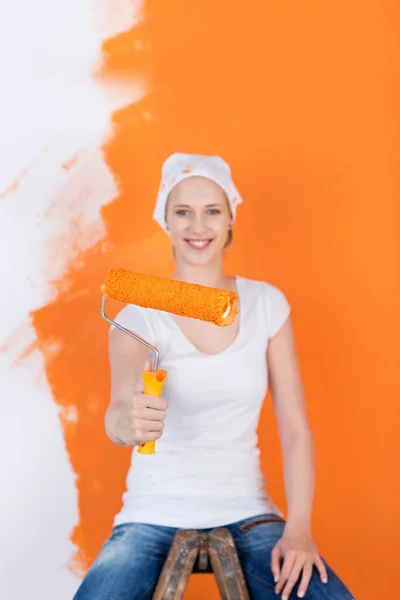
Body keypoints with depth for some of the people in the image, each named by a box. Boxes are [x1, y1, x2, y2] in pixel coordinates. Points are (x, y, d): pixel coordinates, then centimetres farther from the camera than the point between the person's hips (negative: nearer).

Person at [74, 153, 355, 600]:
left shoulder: (266, 304, 1)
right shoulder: (138, 316, -5)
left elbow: (295, 428, 1)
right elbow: (118, 412, -23)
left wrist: (299, 528, -11)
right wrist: (128, 422, -47)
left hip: (245, 513, 2)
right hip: (154, 517, -1)